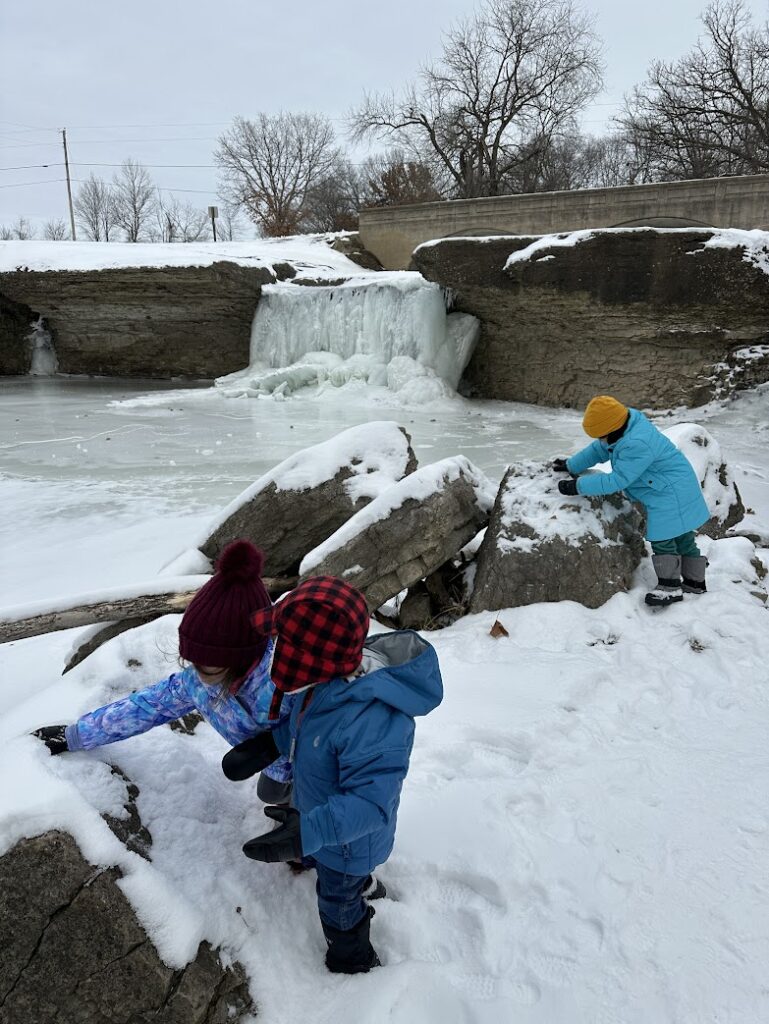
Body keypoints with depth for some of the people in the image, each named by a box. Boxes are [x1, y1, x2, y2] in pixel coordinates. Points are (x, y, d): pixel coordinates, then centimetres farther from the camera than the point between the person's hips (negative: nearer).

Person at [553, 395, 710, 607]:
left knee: (662, 538, -9)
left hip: (671, 492, -10)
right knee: (681, 536, 16)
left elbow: (617, 480, -30)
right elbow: (599, 450, 11)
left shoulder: (636, 445, -33)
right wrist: (571, 465, 13)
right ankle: (694, 581, 27)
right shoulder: (628, 423, -1)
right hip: (672, 489, 10)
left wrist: (578, 486, -26)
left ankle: (671, 587, 0)